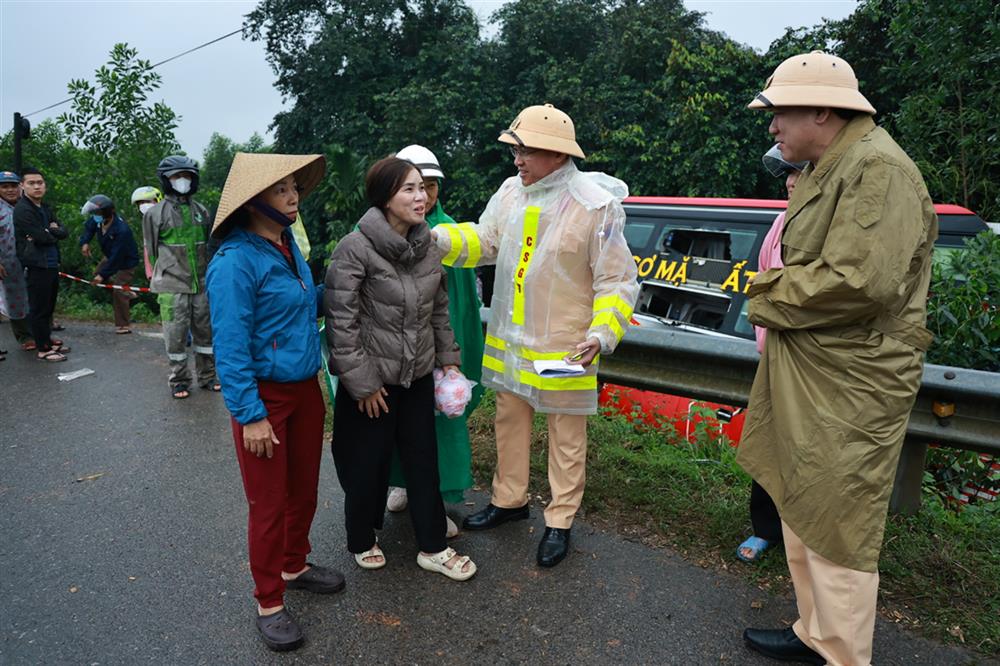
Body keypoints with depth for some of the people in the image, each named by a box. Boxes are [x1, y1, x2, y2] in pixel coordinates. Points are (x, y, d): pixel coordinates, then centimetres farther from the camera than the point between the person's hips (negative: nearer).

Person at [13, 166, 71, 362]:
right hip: (36, 266, -8)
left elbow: (64, 232, 8)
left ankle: (47, 339, 29)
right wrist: (54, 233, 2)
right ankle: (42, 349, 5)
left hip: (52, 264, 8)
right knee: (39, 308, -1)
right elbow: (42, 238, -18)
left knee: (49, 306, 16)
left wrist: (49, 231, -10)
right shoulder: (22, 210, -11)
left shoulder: (45, 208, 15)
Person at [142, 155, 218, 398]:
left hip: (202, 284, 4)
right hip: (172, 286, -3)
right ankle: (179, 380, 13)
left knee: (204, 330, 10)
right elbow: (151, 249, 6)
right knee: (176, 334, 0)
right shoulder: (156, 213, -2)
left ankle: (207, 375, 23)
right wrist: (158, 277, 10)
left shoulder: (202, 211, 10)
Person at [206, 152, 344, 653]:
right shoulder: (235, 261, -19)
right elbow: (230, 346, -20)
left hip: (305, 388, 7)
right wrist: (250, 415, -20)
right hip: (265, 395, -7)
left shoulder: (288, 245, 5)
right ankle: (269, 603, 26)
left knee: (304, 489, 19)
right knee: (269, 502, 7)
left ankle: (295, 566, 42)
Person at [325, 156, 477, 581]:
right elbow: (340, 319, -17)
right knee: (367, 464, 9)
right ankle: (362, 541, 35)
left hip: (419, 374, 6)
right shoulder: (355, 248, -17)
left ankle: (433, 548, 27)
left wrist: (448, 356, 11)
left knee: (424, 460, 12)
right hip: (372, 379, -5)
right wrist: (361, 382, -16)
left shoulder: (427, 246, 2)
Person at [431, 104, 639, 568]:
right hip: (508, 340, 6)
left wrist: (601, 334, -26)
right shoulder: (511, 192, 2)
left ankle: (559, 522, 27)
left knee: (566, 436, 9)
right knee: (509, 420, 19)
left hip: (564, 349, -6)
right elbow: (483, 241, 9)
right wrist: (441, 239, -10)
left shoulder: (597, 206, -16)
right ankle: (508, 499, 40)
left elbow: (618, 282, -12)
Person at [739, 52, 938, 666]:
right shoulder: (827, 170, 15)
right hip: (804, 379, 10)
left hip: (848, 388, -10)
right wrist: (778, 291, 0)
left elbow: (858, 282, -27)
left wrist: (772, 304, -12)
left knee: (833, 530, 1)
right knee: (799, 512, 20)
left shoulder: (878, 169, -16)